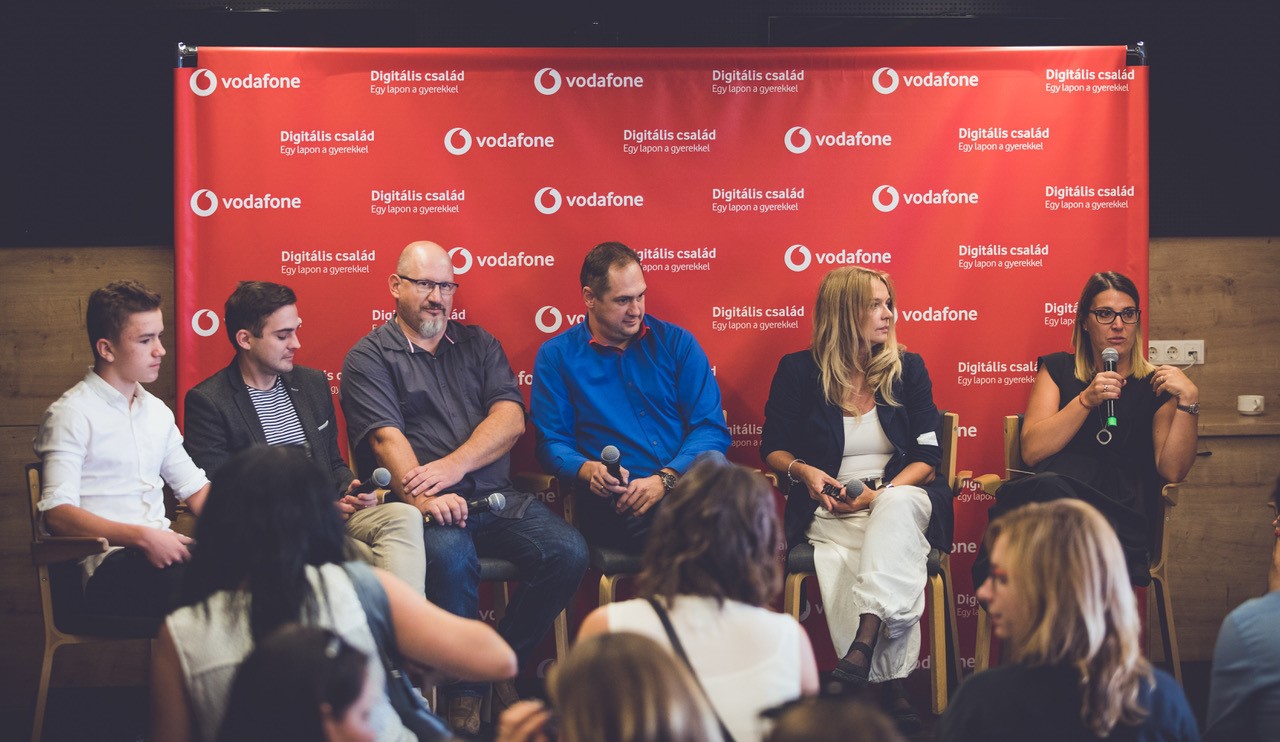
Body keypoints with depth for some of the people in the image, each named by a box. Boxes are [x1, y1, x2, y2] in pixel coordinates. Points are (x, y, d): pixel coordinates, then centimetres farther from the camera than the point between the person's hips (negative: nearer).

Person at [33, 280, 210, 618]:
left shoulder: (156, 410, 22)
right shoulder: (70, 415, -1)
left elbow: (194, 488, 23)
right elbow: (57, 513, -12)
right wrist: (142, 537, -23)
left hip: (162, 550, 7)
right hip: (110, 564, -7)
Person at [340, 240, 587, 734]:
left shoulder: (477, 344, 19)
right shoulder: (370, 358, 6)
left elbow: (511, 417, 4)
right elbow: (387, 437, -10)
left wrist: (454, 466, -13)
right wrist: (424, 499, -27)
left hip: (494, 497, 4)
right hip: (421, 506, -4)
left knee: (568, 552, -20)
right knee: (450, 556, -37)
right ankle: (462, 688, -17)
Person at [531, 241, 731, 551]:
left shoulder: (676, 342, 14)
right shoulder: (556, 356, 11)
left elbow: (711, 428, 7)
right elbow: (551, 443, 9)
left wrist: (666, 478, -11)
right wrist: (589, 470, -14)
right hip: (615, 499, -3)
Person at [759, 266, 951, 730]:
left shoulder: (906, 369, 10)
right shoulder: (798, 372, 5)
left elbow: (927, 456, 5)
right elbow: (773, 449, 11)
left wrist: (880, 494, -12)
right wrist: (804, 471, -12)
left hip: (899, 498, 1)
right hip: (829, 512, -1)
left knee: (897, 507, -38)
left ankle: (865, 641, -50)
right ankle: (892, 689, -35)